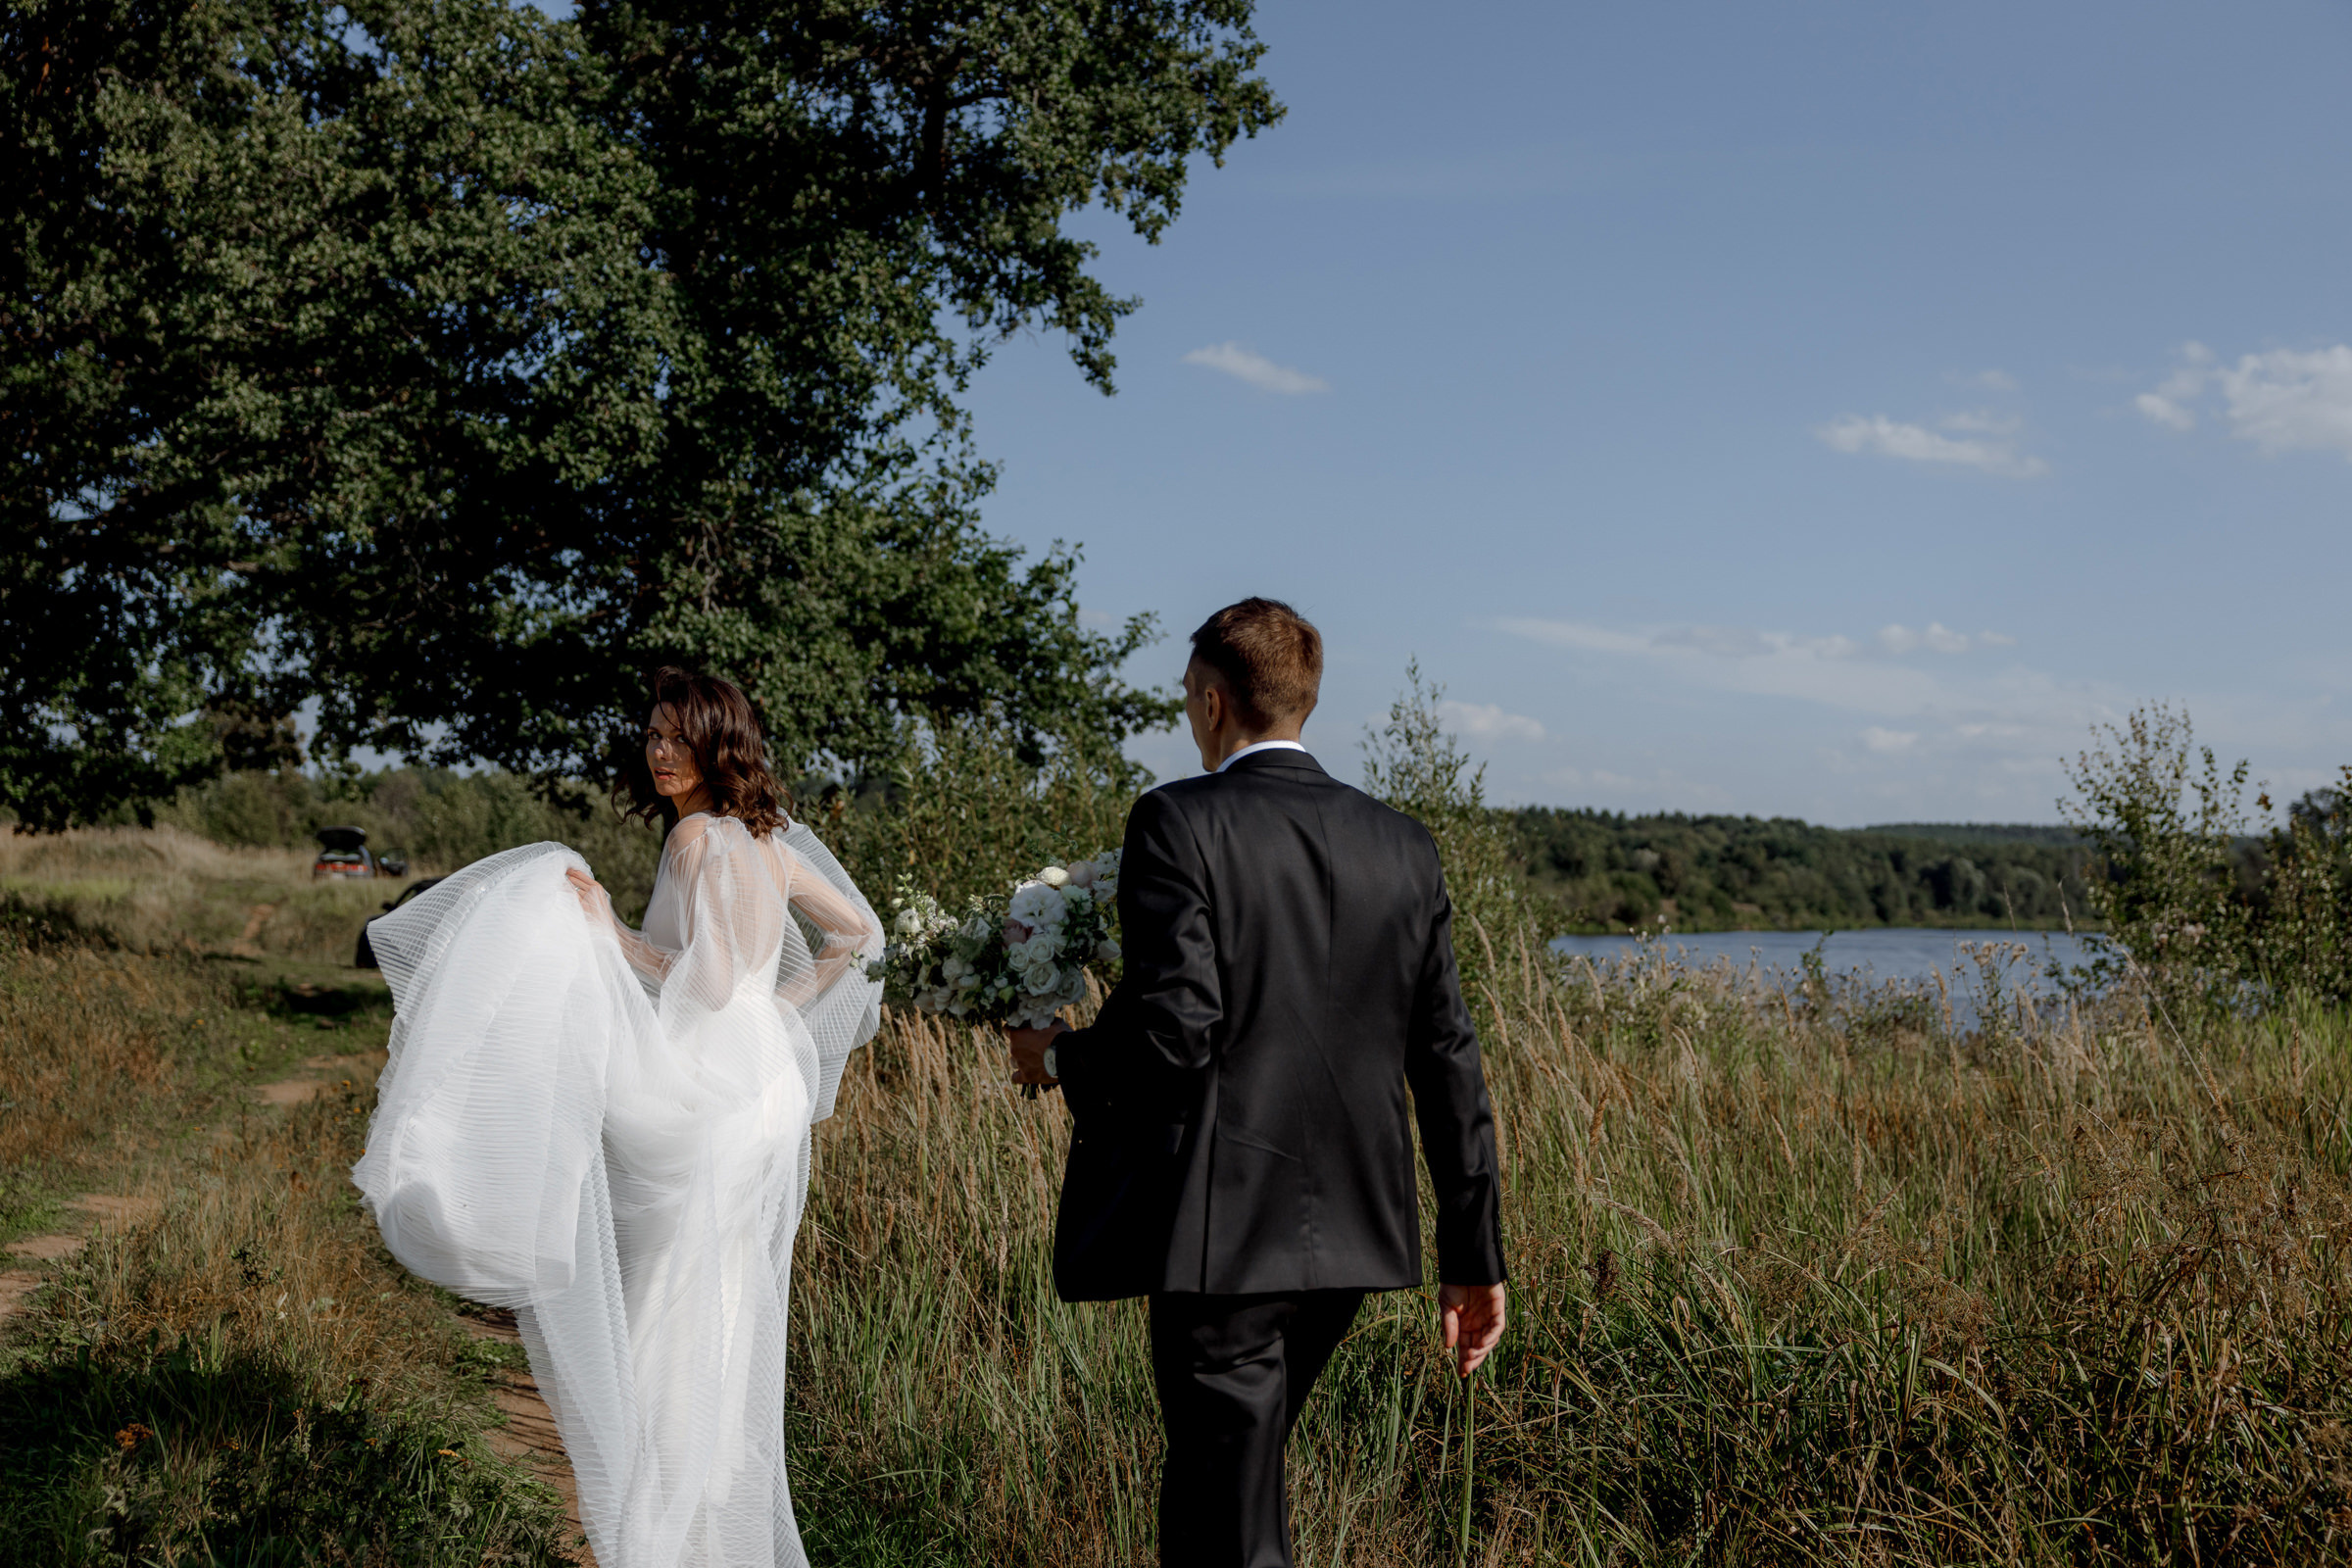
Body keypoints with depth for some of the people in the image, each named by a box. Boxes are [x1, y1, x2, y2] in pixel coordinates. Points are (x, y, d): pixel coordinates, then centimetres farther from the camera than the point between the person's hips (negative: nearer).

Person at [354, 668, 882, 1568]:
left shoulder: (700, 838, -14)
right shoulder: (769, 839, 11)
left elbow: (709, 985, -22)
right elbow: (858, 931, 19)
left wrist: (610, 934, -16)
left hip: (713, 1104, -9)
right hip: (768, 1083, 9)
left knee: (677, 1334, 0)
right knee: (731, 1339, 17)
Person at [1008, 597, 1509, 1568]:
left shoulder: (1179, 822, -10)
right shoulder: (1402, 847, 7)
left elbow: (1173, 1029, -20)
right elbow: (1448, 1062, 6)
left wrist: (1061, 1059, 1)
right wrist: (1475, 1254, 12)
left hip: (1222, 1233, -6)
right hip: (1350, 1234, 7)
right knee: (1235, 1467, 25)